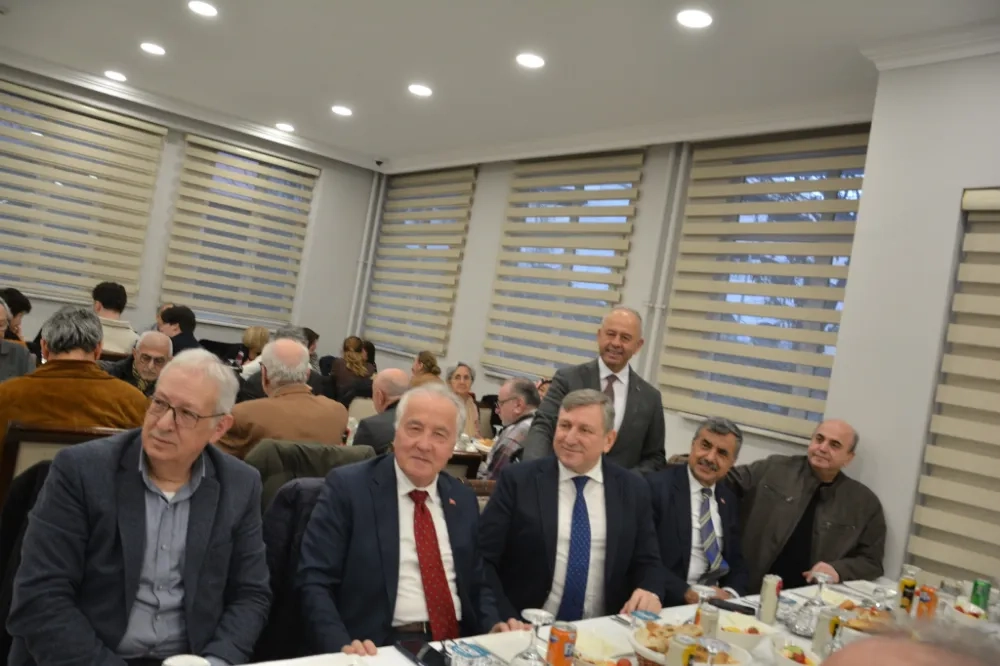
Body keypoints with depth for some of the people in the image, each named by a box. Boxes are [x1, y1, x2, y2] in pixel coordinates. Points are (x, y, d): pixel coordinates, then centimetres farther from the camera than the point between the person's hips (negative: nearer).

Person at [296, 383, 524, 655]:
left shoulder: (464, 500, 13)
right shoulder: (347, 487, -3)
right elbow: (314, 581, -7)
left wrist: (494, 626, -2)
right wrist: (342, 646, -22)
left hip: (458, 644, 5)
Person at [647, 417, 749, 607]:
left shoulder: (729, 499, 12)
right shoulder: (657, 486, -7)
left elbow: (737, 561, 13)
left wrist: (730, 593, -6)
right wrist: (687, 593, -20)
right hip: (669, 603, -4)